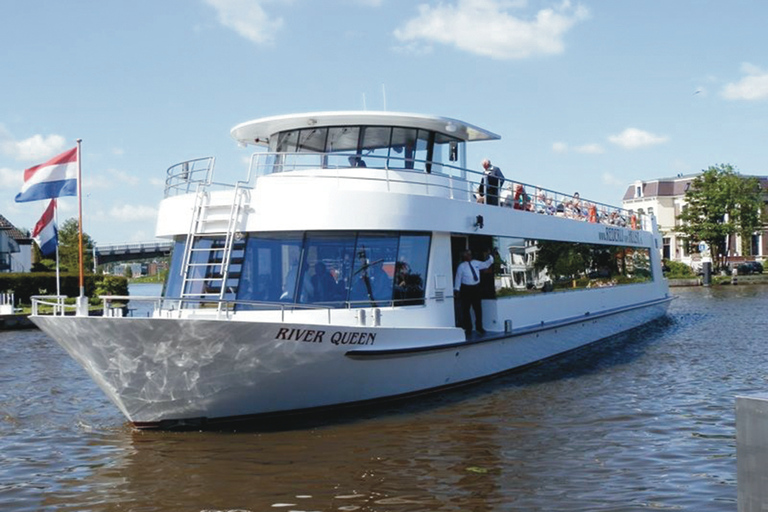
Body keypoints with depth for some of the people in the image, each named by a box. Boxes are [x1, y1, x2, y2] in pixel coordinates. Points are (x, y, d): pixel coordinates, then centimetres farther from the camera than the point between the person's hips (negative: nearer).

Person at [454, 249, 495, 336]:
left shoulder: (476, 263, 6)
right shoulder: (462, 266, -7)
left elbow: (486, 264, 16)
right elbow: (458, 278, -6)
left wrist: (491, 256, 4)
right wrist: (457, 290, -8)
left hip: (476, 288, 4)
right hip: (466, 289, -4)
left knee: (478, 308, 7)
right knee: (466, 309, 3)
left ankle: (479, 327, 19)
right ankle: (468, 328, 13)